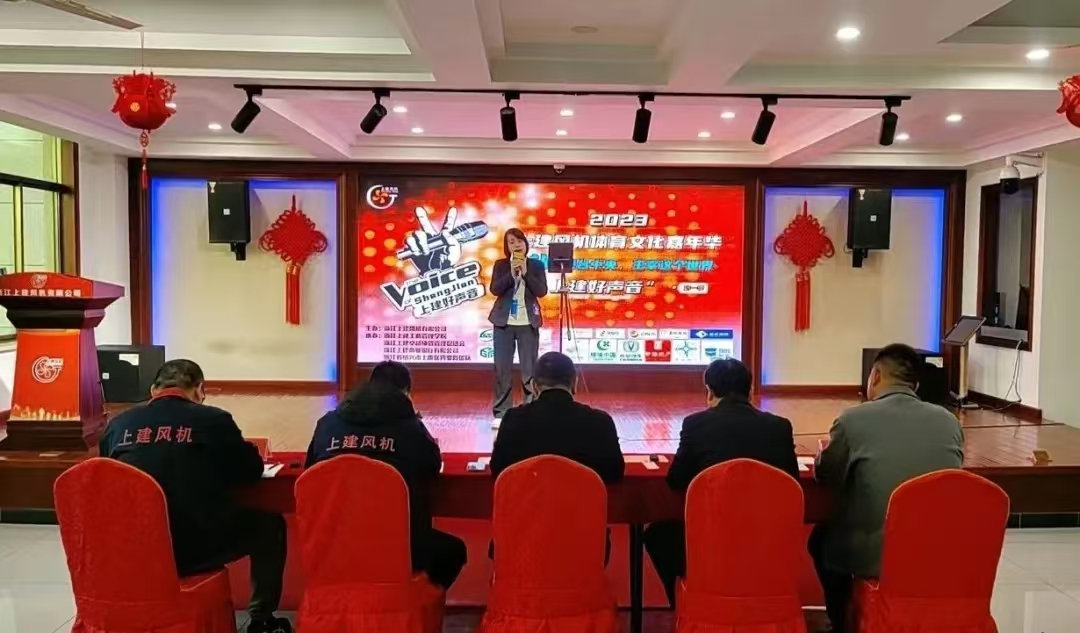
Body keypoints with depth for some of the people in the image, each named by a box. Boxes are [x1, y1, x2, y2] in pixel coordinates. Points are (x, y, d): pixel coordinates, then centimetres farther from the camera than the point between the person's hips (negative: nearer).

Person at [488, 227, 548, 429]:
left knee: (529, 369, 0)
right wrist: (511, 274, -17)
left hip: (528, 323, 0)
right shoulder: (501, 265, 5)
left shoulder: (536, 265, 4)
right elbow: (495, 289, -7)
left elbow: (542, 291, -7)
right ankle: (500, 413, 6)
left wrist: (526, 273, -14)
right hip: (504, 322, 1)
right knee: (502, 368, 0)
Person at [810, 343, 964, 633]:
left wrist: (825, 451, 26)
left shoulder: (853, 419, -11)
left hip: (872, 556, -4)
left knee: (822, 536, 27)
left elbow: (824, 476, 4)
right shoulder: (949, 421, 0)